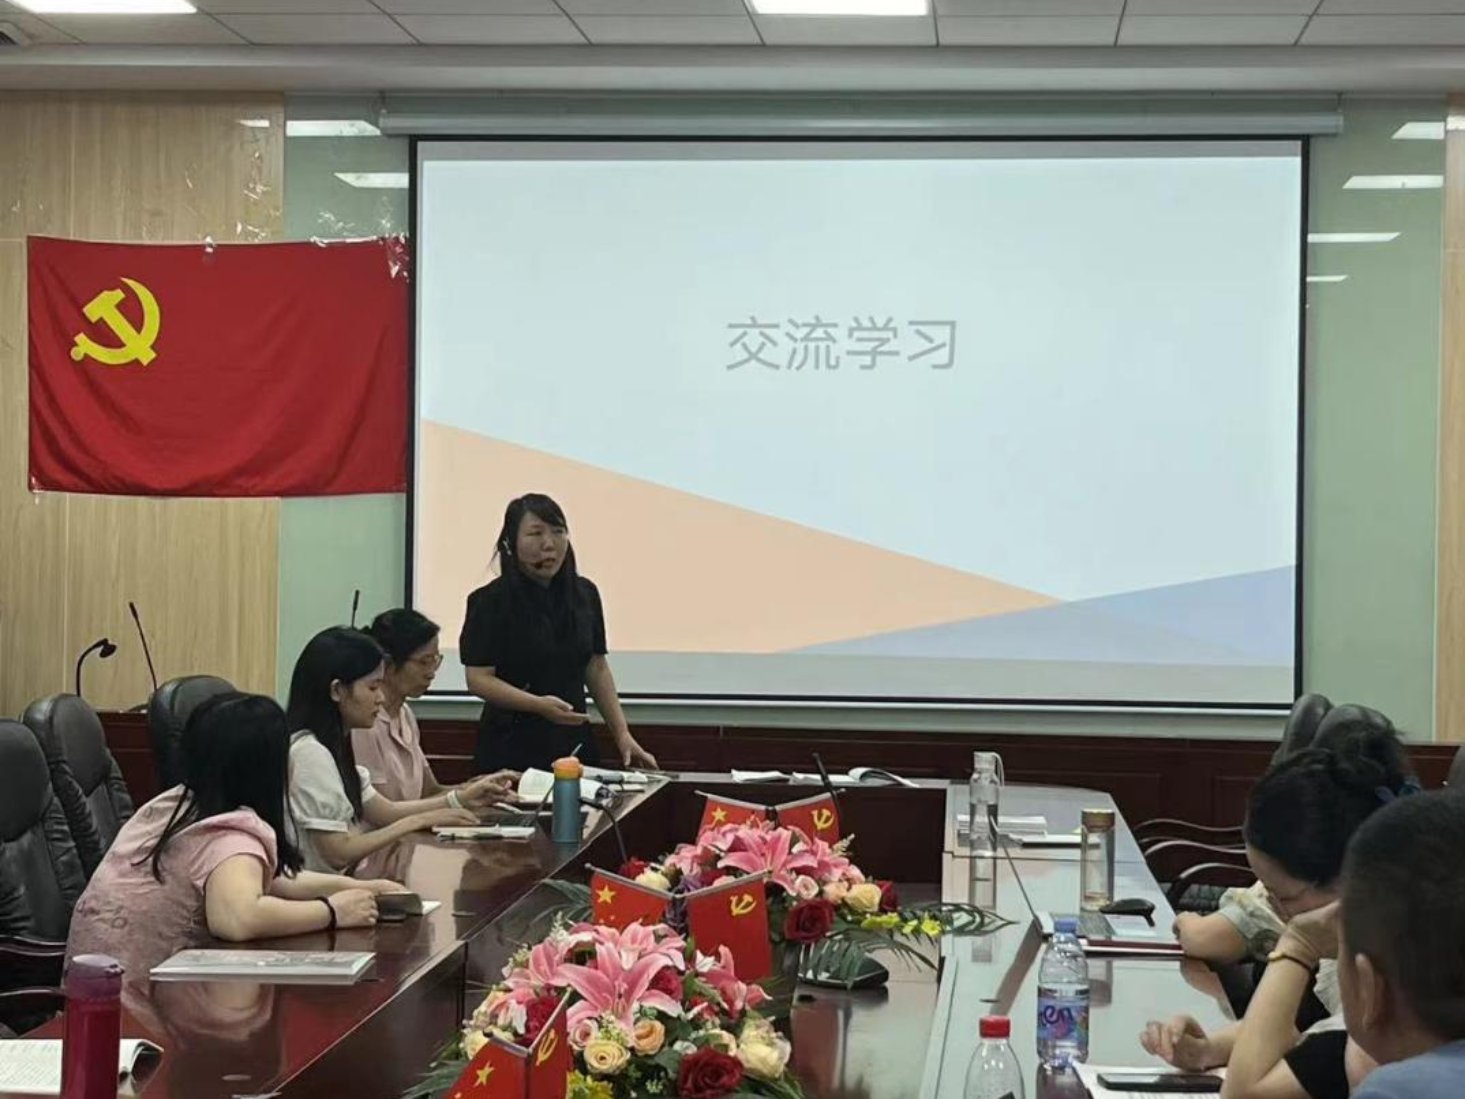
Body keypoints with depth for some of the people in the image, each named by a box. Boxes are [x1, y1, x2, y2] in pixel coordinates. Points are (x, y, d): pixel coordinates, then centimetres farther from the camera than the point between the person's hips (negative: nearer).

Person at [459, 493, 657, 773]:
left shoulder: (585, 595, 7)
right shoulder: (490, 602, -8)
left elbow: (597, 667, 13)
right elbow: (479, 679, -12)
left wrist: (622, 735, 7)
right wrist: (539, 704, -24)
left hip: (573, 744, 4)